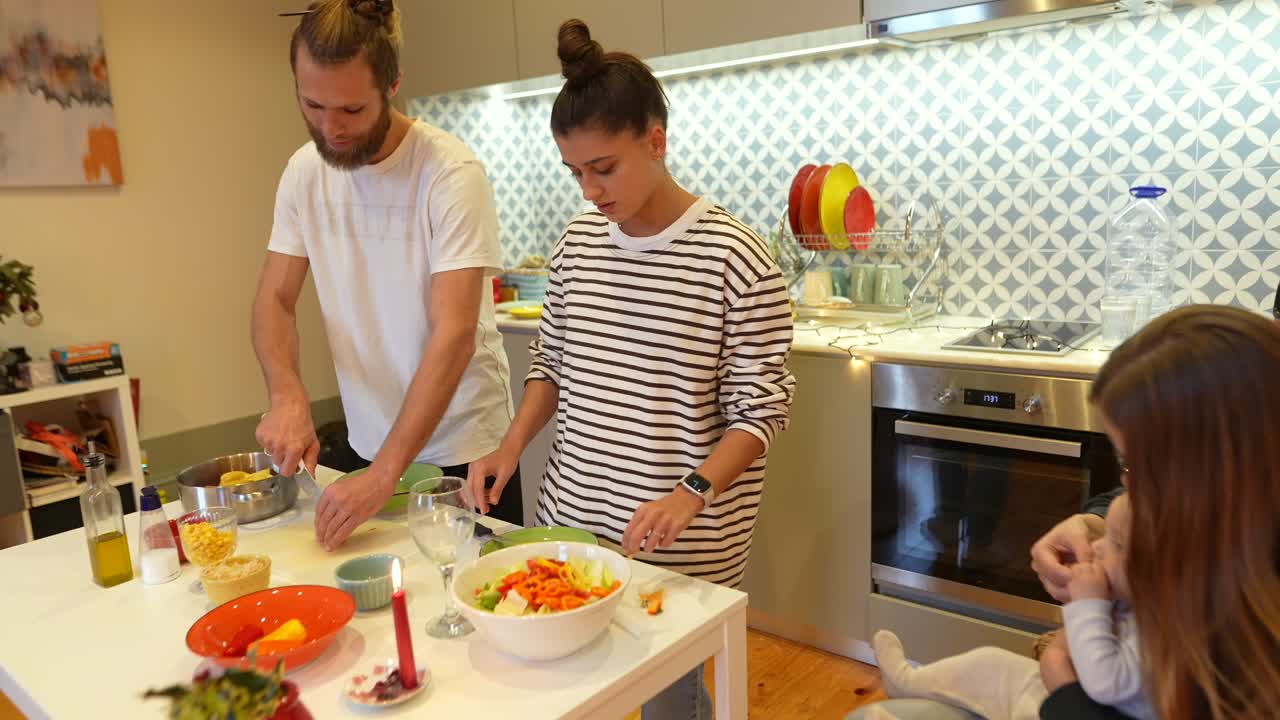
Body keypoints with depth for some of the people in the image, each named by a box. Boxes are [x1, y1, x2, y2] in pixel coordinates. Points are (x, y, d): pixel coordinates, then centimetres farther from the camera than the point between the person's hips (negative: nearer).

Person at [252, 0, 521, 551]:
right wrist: (287, 394, -19)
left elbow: (454, 334, -25)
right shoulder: (303, 171, -3)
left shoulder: (451, 173, -20)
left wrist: (386, 471, -29)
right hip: (368, 446, 5)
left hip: (463, 448, -5)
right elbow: (274, 300, 1)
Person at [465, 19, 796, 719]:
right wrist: (512, 446, -2)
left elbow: (760, 409, -12)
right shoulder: (578, 241, 2)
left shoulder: (734, 256, -15)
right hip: (570, 521, 5)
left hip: (677, 551, -5)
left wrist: (691, 493, -25)